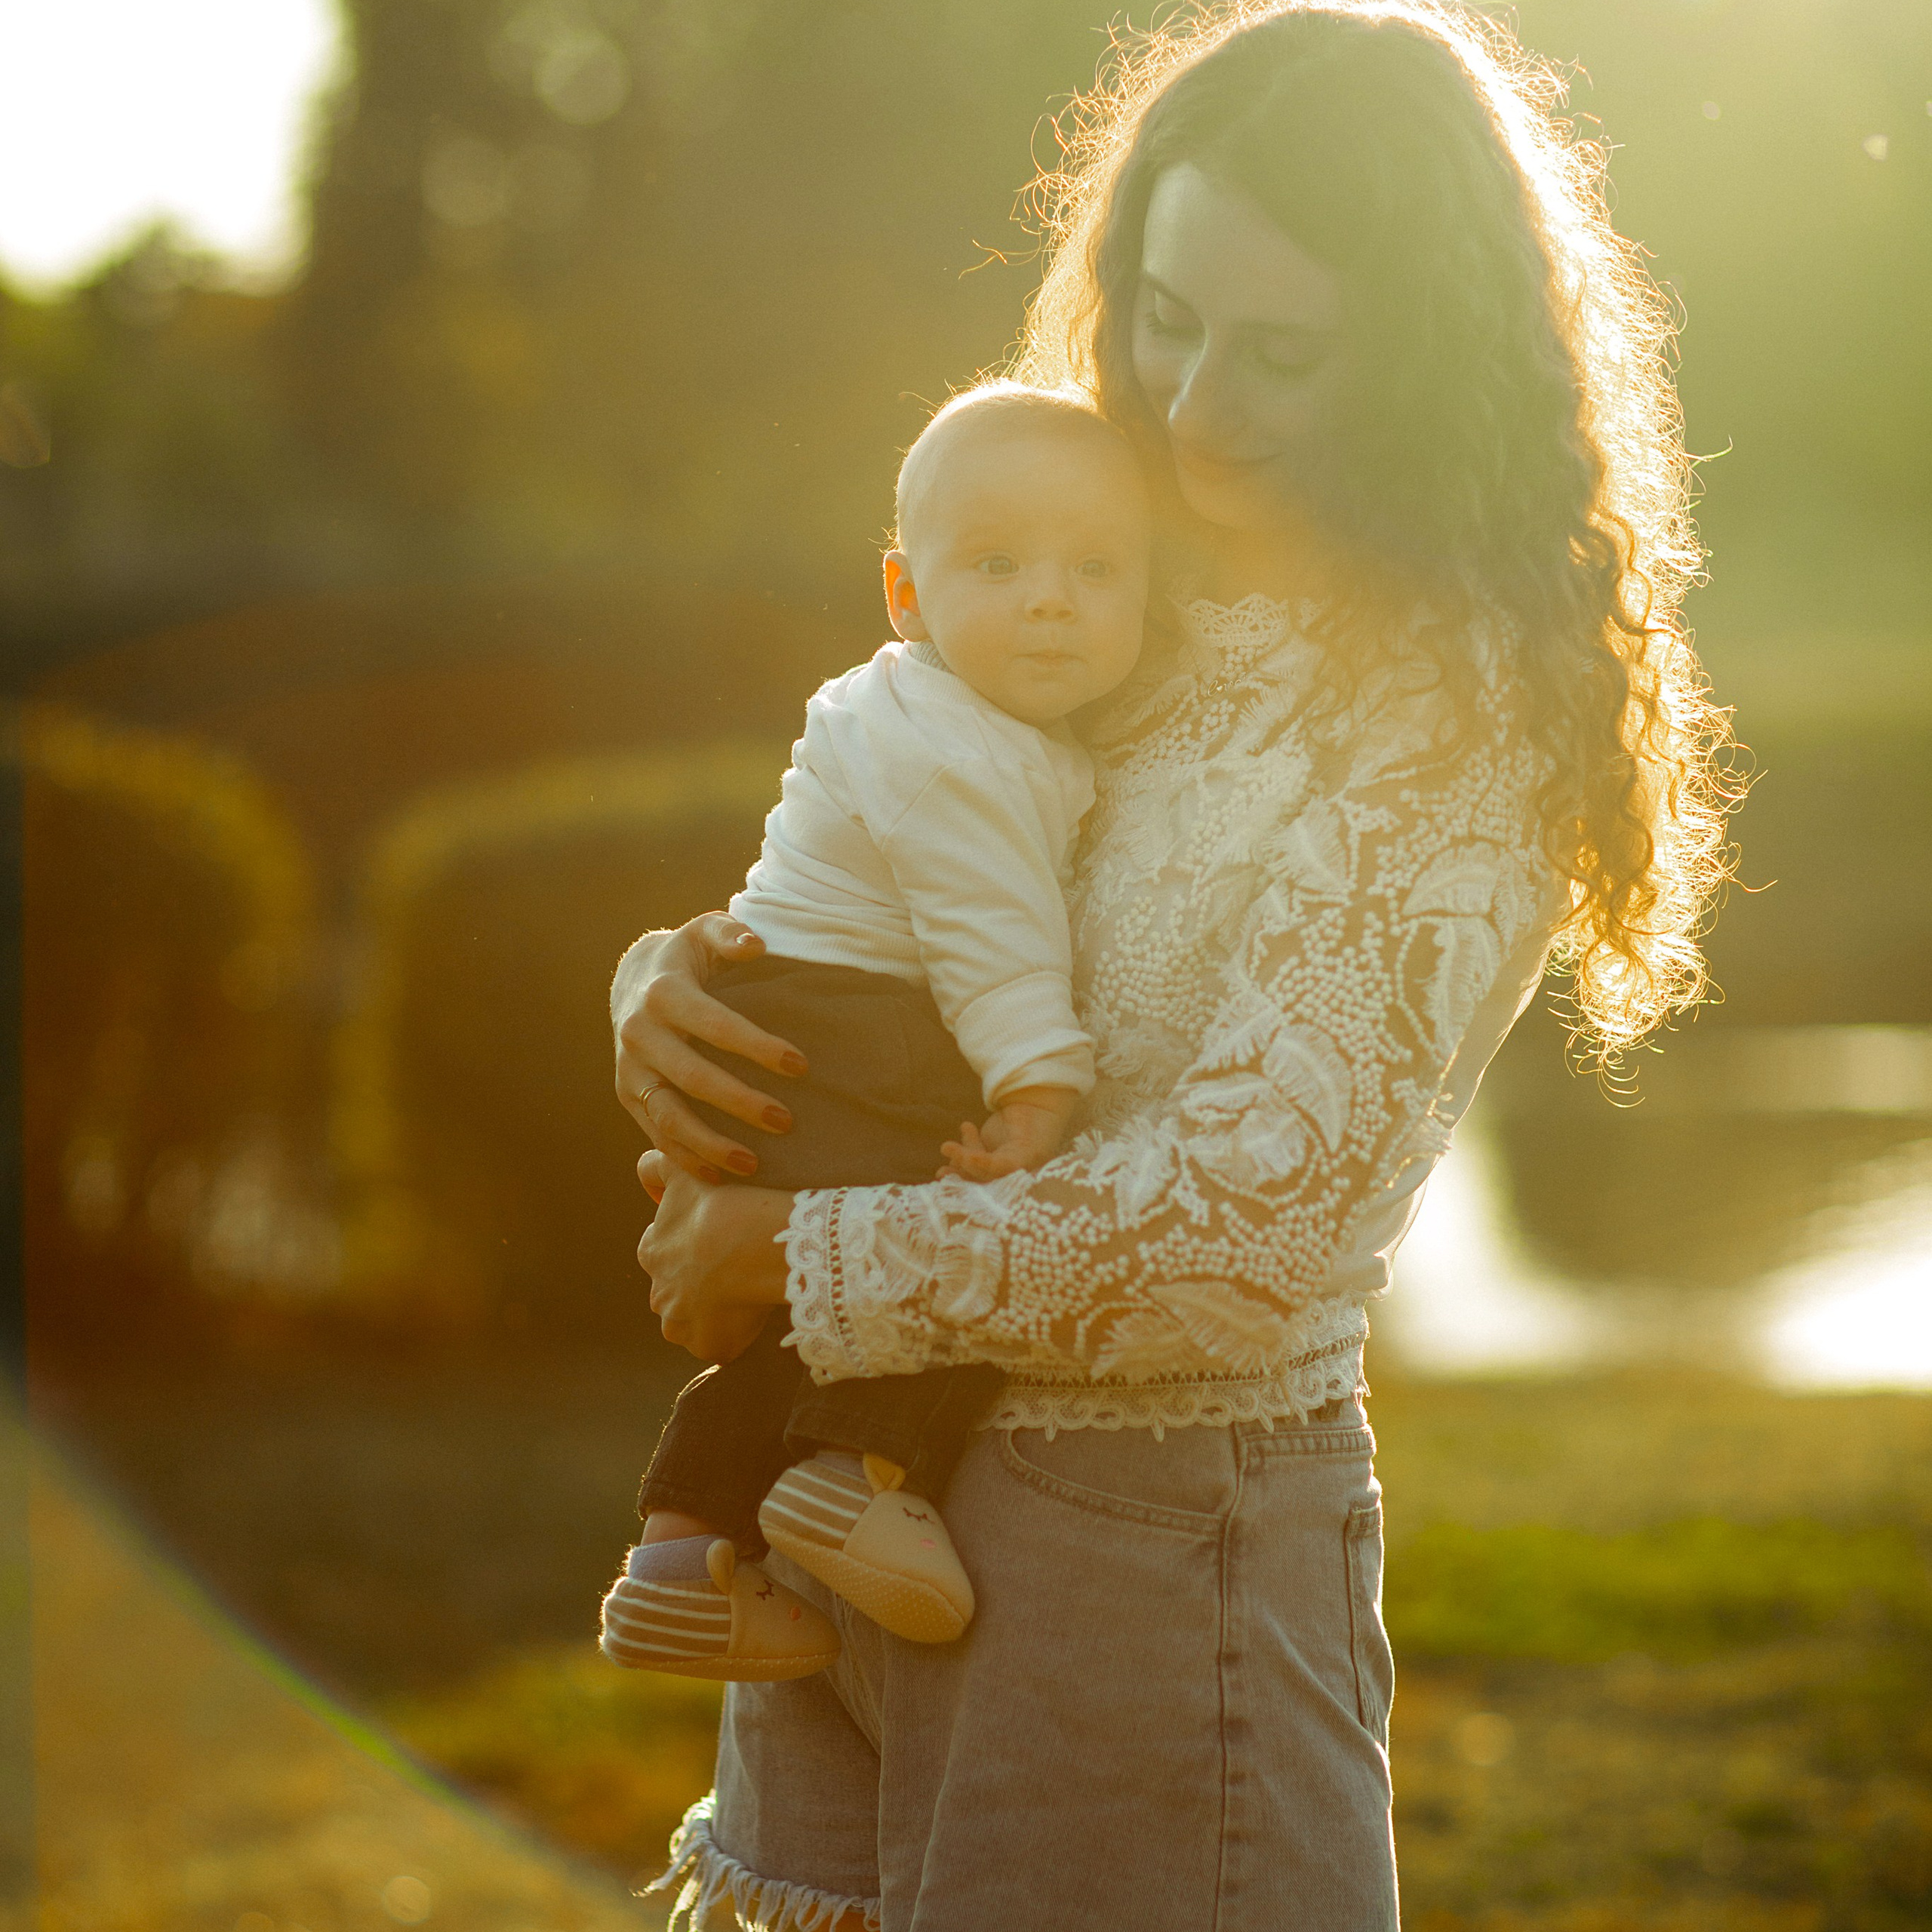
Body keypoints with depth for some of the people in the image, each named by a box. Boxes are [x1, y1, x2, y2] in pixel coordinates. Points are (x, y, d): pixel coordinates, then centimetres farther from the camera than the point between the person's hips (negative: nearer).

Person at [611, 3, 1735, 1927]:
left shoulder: (1454, 714, -14)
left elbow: (1235, 1220, -22)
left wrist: (795, 1259, -14)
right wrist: (671, 983, -7)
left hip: (1159, 1533, -7)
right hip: (858, 1496, 7)